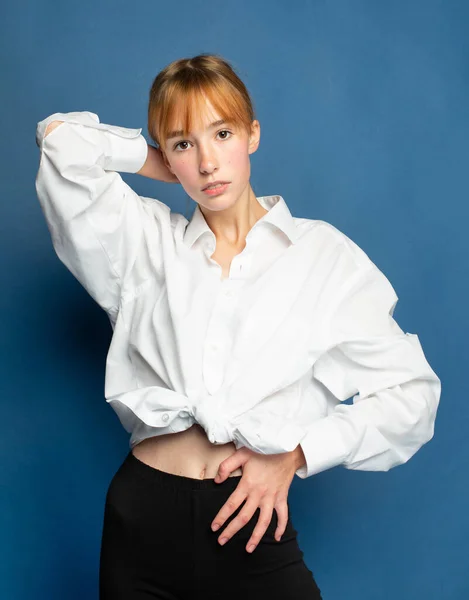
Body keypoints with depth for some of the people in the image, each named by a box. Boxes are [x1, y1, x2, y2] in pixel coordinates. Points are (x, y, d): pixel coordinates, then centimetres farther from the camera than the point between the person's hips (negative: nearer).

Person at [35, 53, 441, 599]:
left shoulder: (326, 254, 1)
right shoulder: (146, 240, 6)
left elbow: (410, 395, 0)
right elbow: (61, 139, -2)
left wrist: (293, 453, -8)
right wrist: (161, 165, 8)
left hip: (251, 525, -1)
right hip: (140, 518, 2)